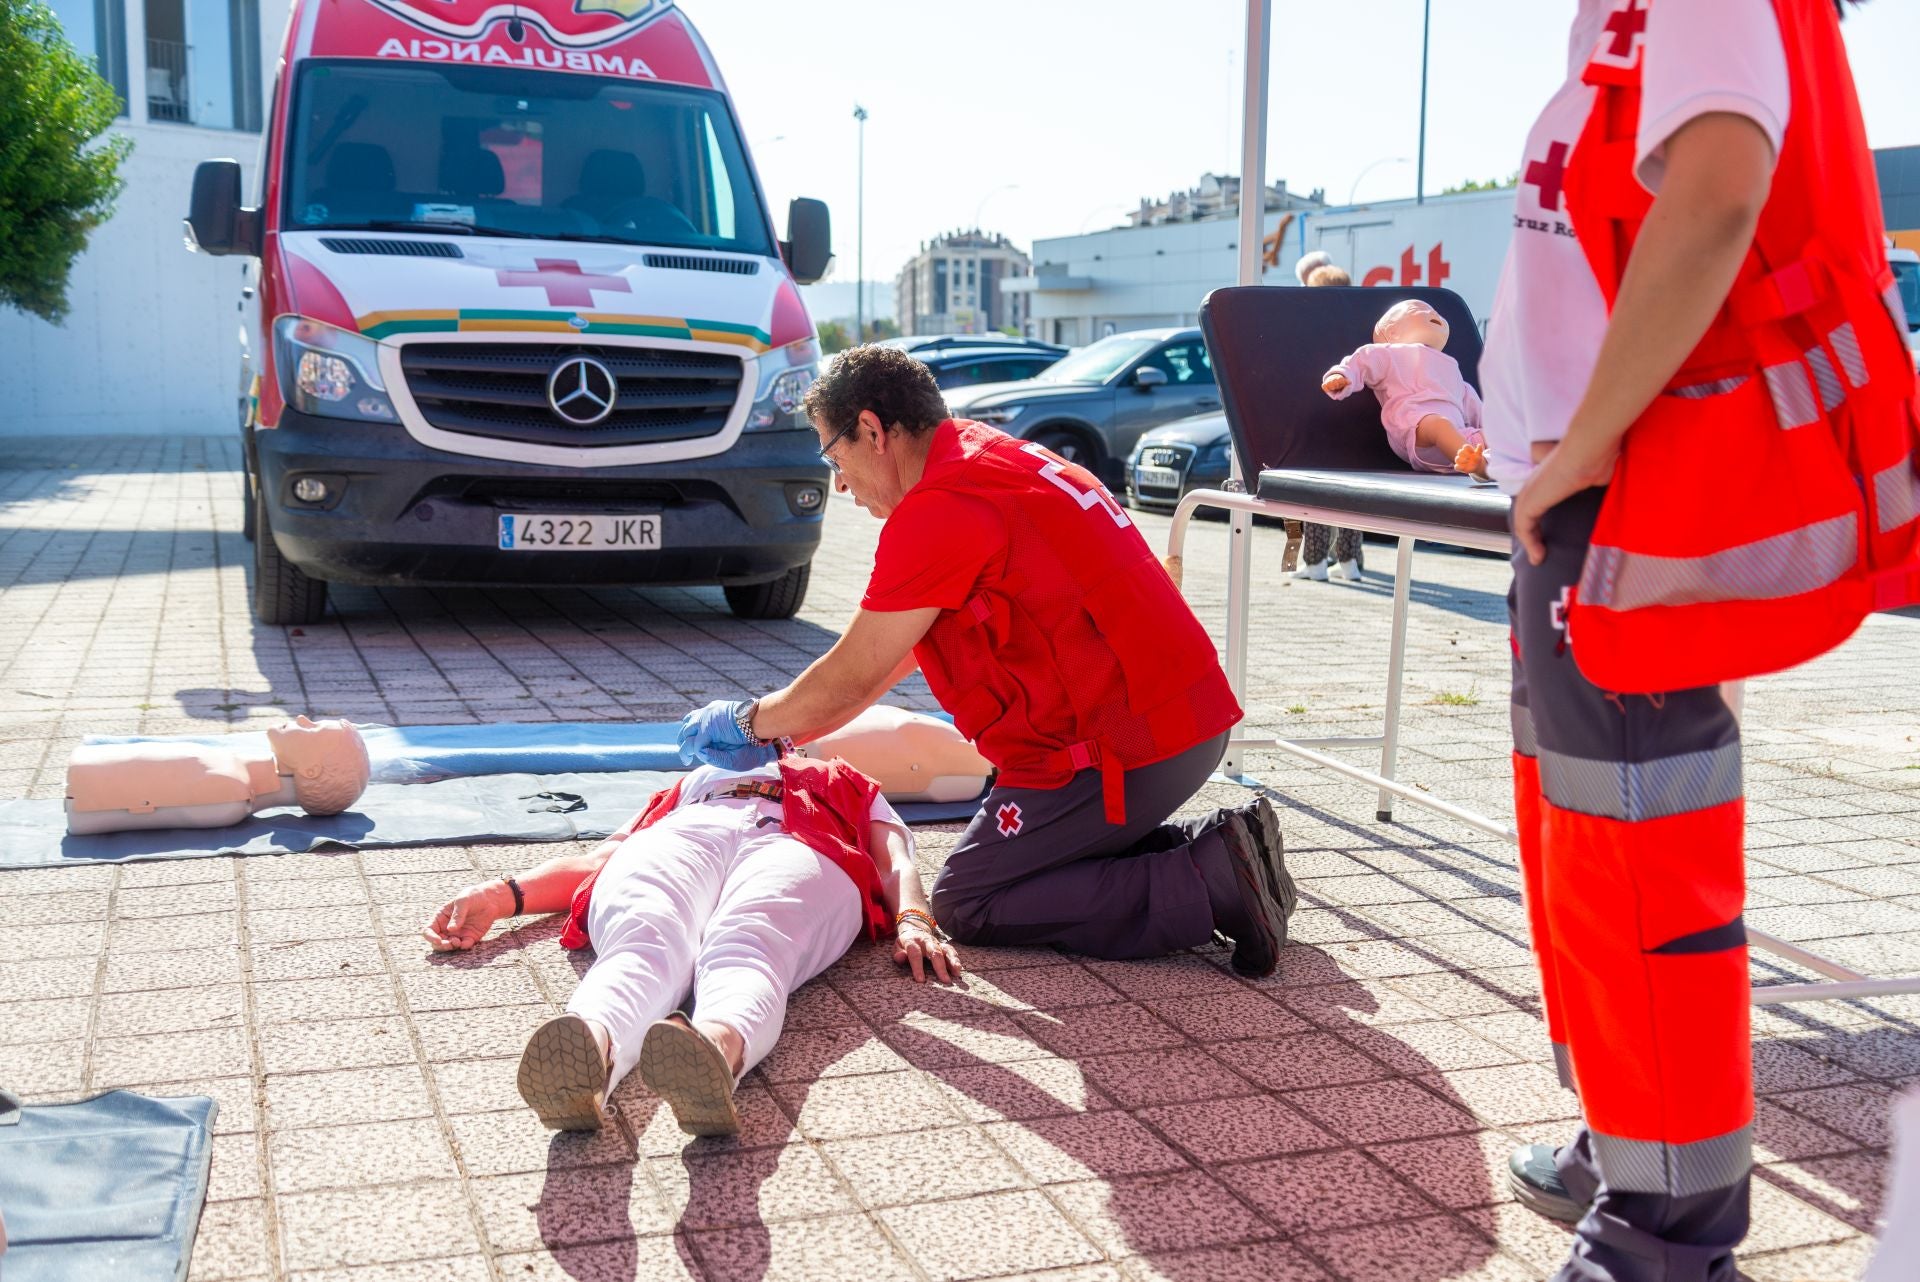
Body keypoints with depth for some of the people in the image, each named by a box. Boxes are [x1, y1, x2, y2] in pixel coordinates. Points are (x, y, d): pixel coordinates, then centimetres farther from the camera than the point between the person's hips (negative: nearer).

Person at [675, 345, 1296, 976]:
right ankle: (1210, 844, 9)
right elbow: (902, 643, 23)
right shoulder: (993, 454, 16)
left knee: (964, 905, 2)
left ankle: (1209, 886, -9)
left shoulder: (939, 511, -17)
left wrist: (749, 723, 10)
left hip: (1122, 746, -10)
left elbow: (851, 679, -8)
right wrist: (781, 731, 24)